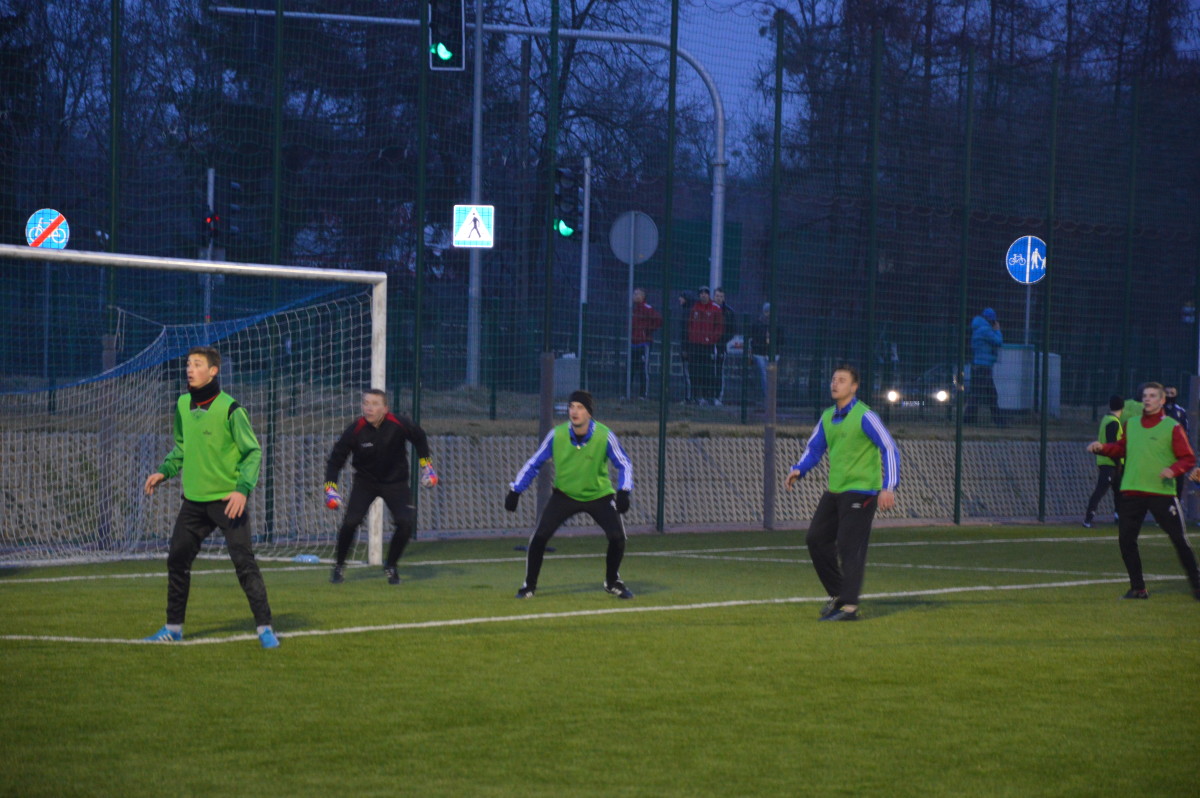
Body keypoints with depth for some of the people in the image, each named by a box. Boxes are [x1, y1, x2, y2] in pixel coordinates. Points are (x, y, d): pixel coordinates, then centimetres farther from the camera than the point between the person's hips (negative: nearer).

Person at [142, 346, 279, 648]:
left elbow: (253, 452, -10)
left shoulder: (229, 409, -13)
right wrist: (164, 471, 8)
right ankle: (174, 627, 22)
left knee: (244, 561, -10)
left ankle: (265, 628, -5)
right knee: (177, 561, 8)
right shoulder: (183, 405, 6)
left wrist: (243, 489, -20)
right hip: (193, 499, 6)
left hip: (228, 500, -6)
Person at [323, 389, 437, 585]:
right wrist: (330, 487, -18)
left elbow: (419, 438, 3)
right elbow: (336, 459, -10)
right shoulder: (356, 430, -20)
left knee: (406, 522, -16)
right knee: (350, 521, -18)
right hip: (365, 481, -1)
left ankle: (391, 566, 9)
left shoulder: (399, 424, -20)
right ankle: (339, 566, 7)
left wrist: (426, 466, 4)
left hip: (395, 481, 1)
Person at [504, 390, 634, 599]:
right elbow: (534, 464, -6)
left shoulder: (605, 436, -21)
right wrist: (515, 491, -11)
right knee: (539, 536, -13)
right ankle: (529, 585, 6)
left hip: (599, 495, -1)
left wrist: (623, 492, -28)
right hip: (565, 494, 1)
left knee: (617, 537, -15)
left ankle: (612, 582, 12)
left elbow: (624, 465, -12)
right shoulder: (556, 435, -17)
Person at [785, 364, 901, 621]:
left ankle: (849, 607, -9)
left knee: (850, 547, -11)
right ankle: (837, 594, 20)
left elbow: (890, 449, -14)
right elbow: (814, 449, 22)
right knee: (816, 540, 7)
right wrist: (798, 470, 2)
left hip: (860, 491, -8)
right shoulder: (827, 417, 11)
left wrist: (888, 487, -23)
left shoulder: (864, 416, -11)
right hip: (834, 491, 8)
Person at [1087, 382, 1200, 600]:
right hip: (1131, 492, 5)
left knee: (1180, 540, -4)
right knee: (1126, 539, 2)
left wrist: (1174, 470, -23)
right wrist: (1102, 448, 5)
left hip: (1162, 493, -5)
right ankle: (1138, 588, 12)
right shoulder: (1131, 424, 13)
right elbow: (1122, 449, 22)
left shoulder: (1172, 427, -3)